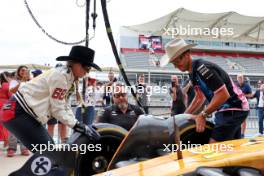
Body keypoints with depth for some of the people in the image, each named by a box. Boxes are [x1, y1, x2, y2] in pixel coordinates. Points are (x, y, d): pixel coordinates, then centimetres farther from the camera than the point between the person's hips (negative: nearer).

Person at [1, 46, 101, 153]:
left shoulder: (67, 76, 9)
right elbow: (58, 110, -19)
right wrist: (79, 126, -16)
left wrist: (81, 125, 0)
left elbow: (62, 106, 9)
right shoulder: (60, 75, -19)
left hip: (25, 112, 10)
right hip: (17, 113, -10)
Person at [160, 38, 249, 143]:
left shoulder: (201, 67, -21)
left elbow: (223, 94, -25)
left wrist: (203, 115, -21)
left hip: (234, 109, -10)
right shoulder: (193, 72, 8)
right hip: (226, 109, 10)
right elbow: (200, 97, 20)